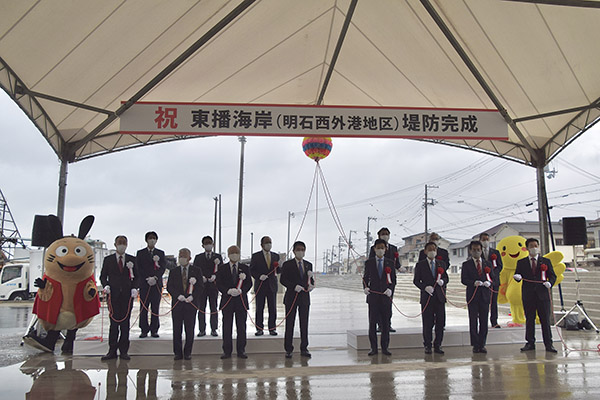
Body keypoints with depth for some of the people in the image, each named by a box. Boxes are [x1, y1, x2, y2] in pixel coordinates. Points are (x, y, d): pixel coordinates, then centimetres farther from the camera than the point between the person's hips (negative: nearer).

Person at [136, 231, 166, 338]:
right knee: (144, 308, -1)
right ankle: (144, 330, 6)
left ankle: (154, 330, 6)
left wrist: (155, 278, -11)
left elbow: (163, 267, 3)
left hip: (157, 283, 1)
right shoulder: (140, 253, 10)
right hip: (144, 284, 0)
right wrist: (147, 278, -10)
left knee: (155, 308, 1)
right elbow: (139, 268, 2)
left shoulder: (161, 253, 12)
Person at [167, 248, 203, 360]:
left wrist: (192, 296, -14)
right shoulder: (173, 271, 9)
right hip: (177, 303, 1)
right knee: (177, 329, 3)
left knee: (190, 329, 2)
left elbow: (200, 287, 2)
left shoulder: (196, 271, 6)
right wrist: (178, 295, -13)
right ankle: (178, 352, 12)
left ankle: (187, 352, 12)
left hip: (191, 303, -1)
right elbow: (169, 287, 3)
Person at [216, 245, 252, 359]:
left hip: (241, 300, 1)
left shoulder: (245, 268, 9)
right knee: (227, 327, 3)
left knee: (241, 327, 4)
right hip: (227, 300, -1)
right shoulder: (222, 268, 7)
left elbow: (249, 283, 3)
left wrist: (241, 290, -15)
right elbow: (219, 284, 0)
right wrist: (228, 291, -17)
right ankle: (227, 351, 12)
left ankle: (241, 351, 13)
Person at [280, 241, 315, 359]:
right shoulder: (287, 264, -1)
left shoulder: (308, 265, 12)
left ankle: (304, 349, 15)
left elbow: (310, 279, 17)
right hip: (291, 297, -3)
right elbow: (282, 279, -8)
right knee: (289, 324, 2)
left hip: (305, 297, 3)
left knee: (304, 324, 6)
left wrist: (311, 285, -6)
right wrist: (294, 286, -20)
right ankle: (288, 350, 11)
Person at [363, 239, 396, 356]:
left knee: (385, 323, 4)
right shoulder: (369, 263, 7)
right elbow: (365, 278, 9)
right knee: (372, 322, 1)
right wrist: (365, 287, -10)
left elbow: (393, 279, 8)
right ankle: (373, 348, 9)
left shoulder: (390, 263, 8)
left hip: (386, 296, 1)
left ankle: (385, 347, 13)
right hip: (373, 296, 0)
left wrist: (390, 289, -10)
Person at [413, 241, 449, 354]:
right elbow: (416, 280, 1)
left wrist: (443, 281, -7)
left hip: (440, 296, 3)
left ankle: (437, 345, 15)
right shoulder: (420, 265, 3)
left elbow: (446, 278, 16)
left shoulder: (441, 264, 13)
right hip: (427, 297, -3)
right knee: (427, 323, 1)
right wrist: (425, 287, -15)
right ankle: (427, 346, 12)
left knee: (440, 322, 3)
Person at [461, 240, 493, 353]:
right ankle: (475, 345, 6)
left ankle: (482, 345, 12)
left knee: (484, 321, 4)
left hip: (485, 295, 2)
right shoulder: (466, 264, 5)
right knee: (473, 321, 0)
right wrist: (474, 283, -20)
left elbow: (493, 278, 11)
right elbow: (463, 279, -3)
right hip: (472, 295, -2)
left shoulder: (487, 263, 13)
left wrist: (489, 283, -11)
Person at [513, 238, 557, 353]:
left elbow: (552, 276, 8)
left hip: (542, 294, 0)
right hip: (528, 296, 1)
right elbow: (518, 275, 7)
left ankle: (548, 344, 8)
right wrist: (517, 277, -16)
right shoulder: (521, 262, 10)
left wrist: (550, 283, -12)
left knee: (545, 320, 1)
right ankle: (530, 343, 13)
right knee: (529, 320, 6)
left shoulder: (546, 261, 9)